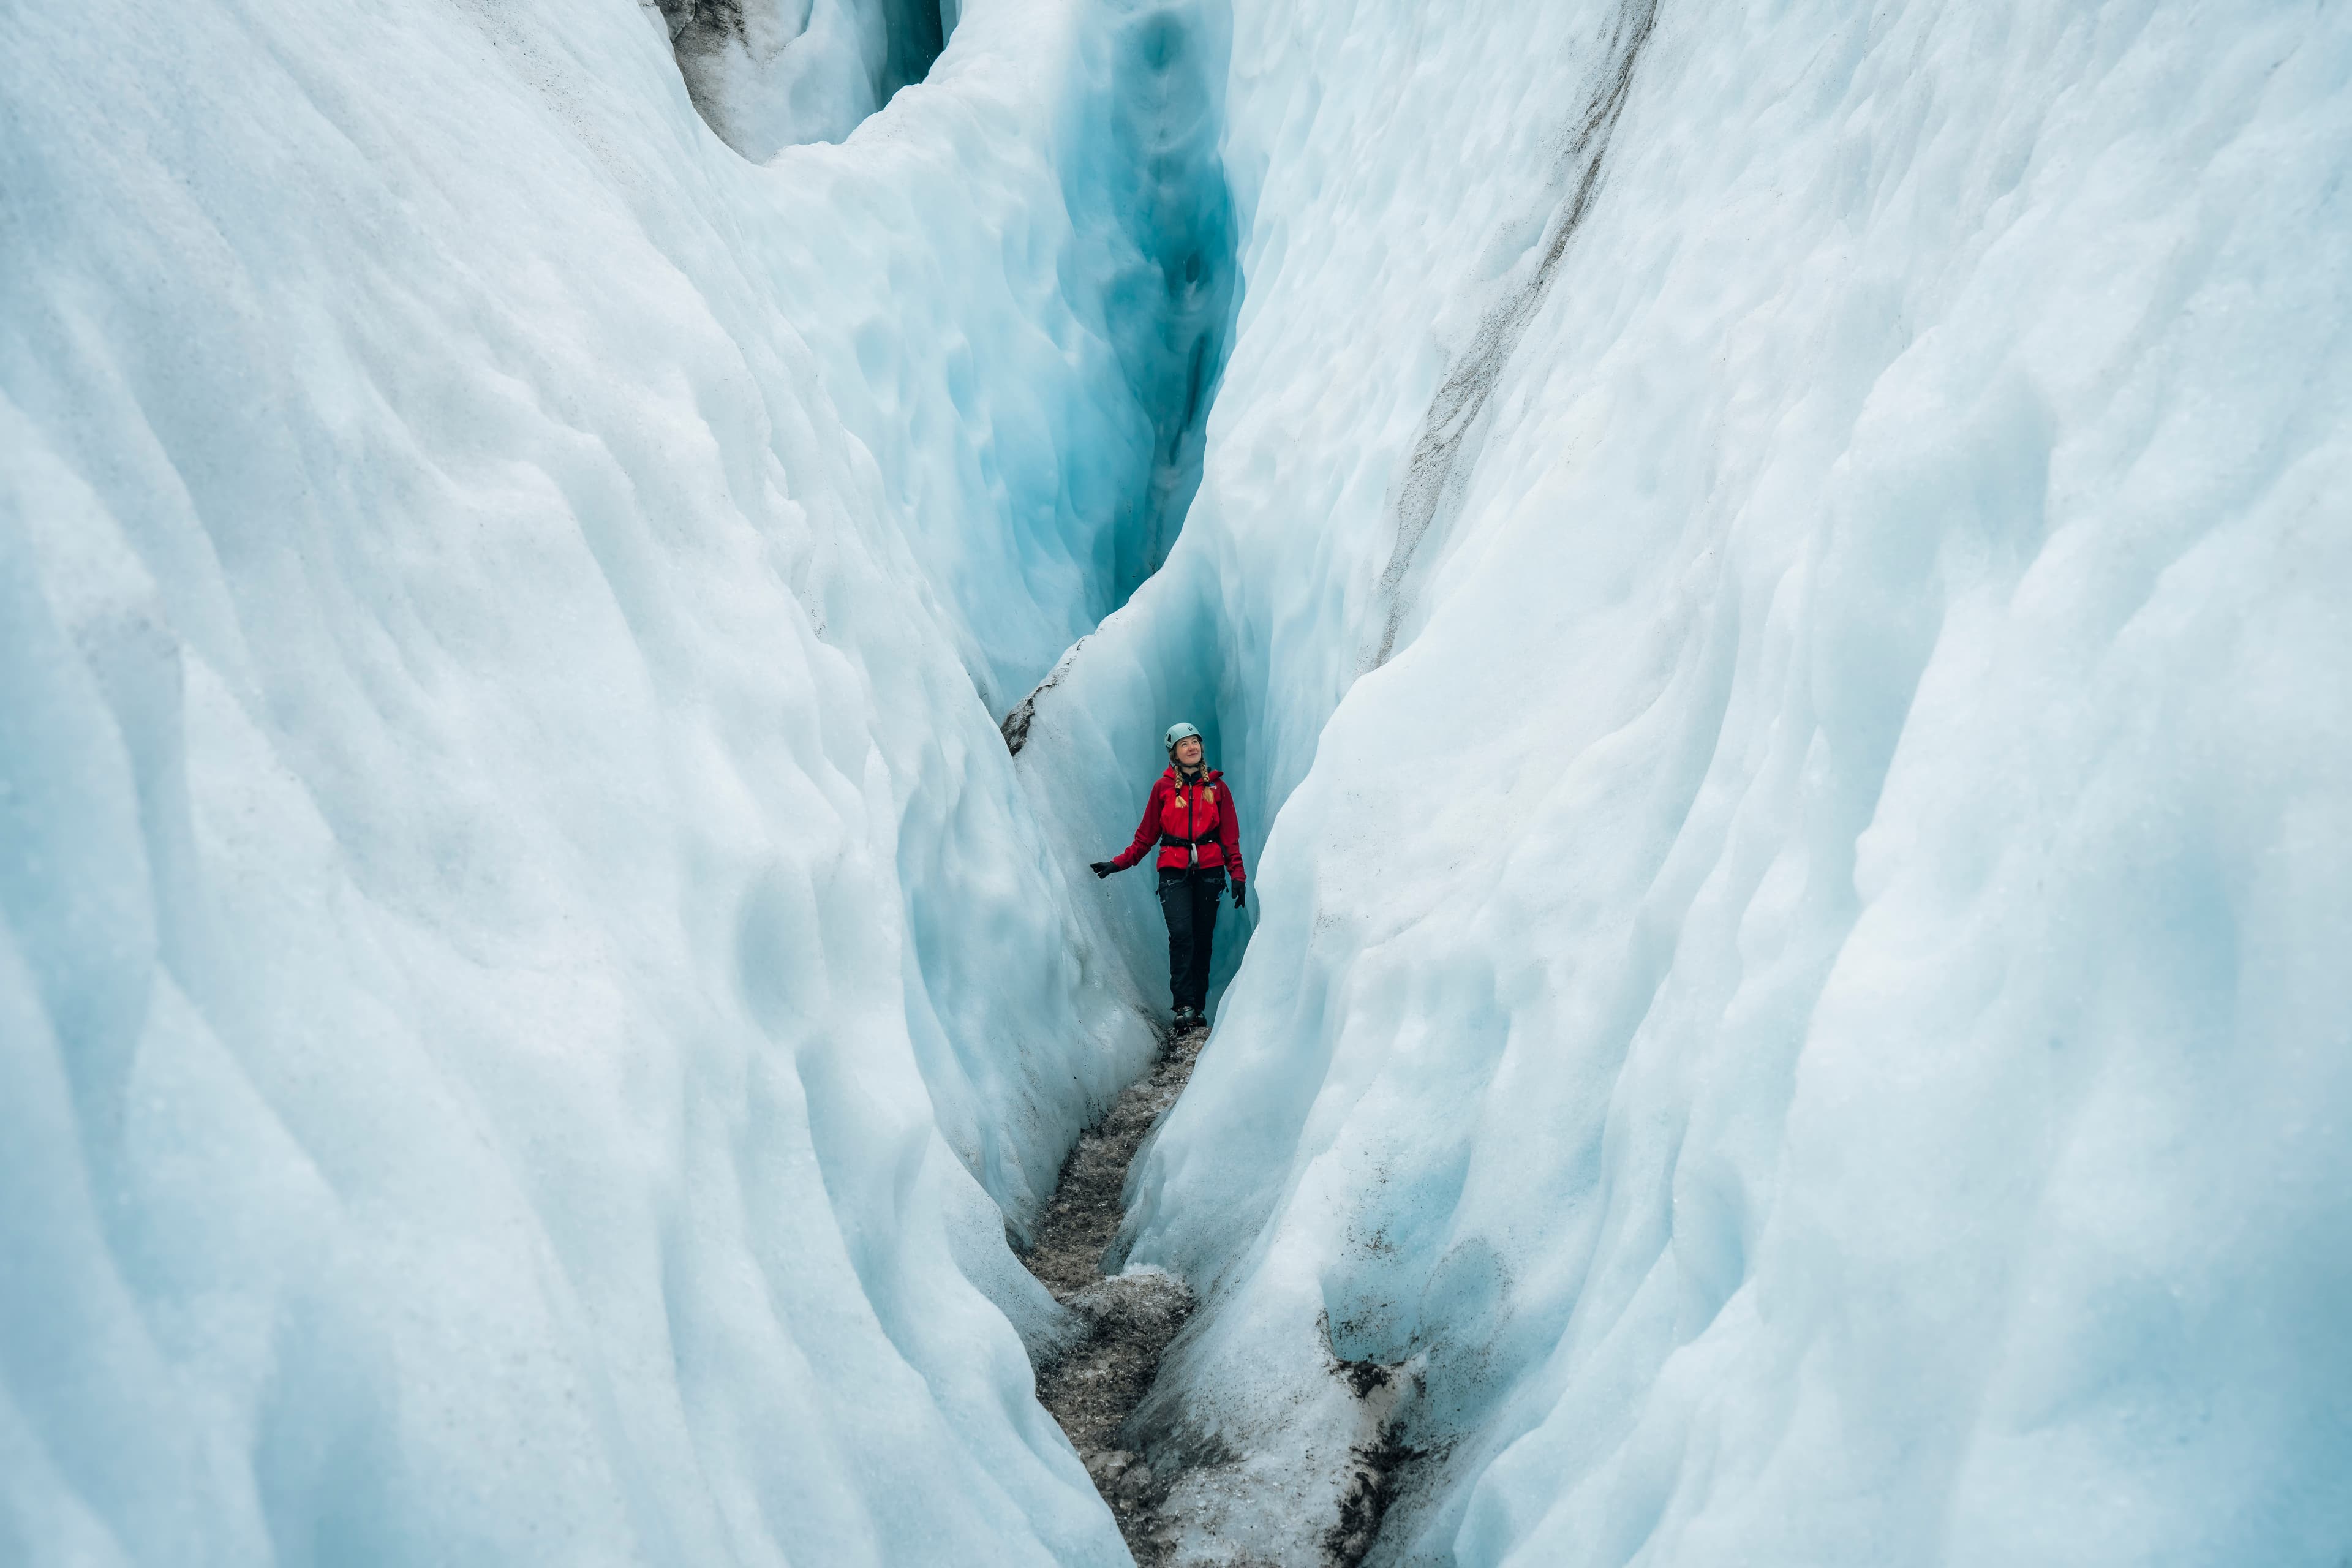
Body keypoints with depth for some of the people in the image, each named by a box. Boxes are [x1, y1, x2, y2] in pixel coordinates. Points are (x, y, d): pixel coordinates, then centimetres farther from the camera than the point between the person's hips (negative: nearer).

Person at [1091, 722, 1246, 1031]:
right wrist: (1117, 863, 4)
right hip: (1174, 872, -1)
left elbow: (1230, 837, 10)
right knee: (1181, 935, -16)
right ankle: (1185, 1006, -17)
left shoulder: (1217, 787, 10)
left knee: (1203, 939, 0)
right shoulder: (1163, 787, 8)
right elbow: (1146, 836, 12)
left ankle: (1198, 1008, 4)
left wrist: (1238, 875, 2)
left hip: (1209, 871, 1)